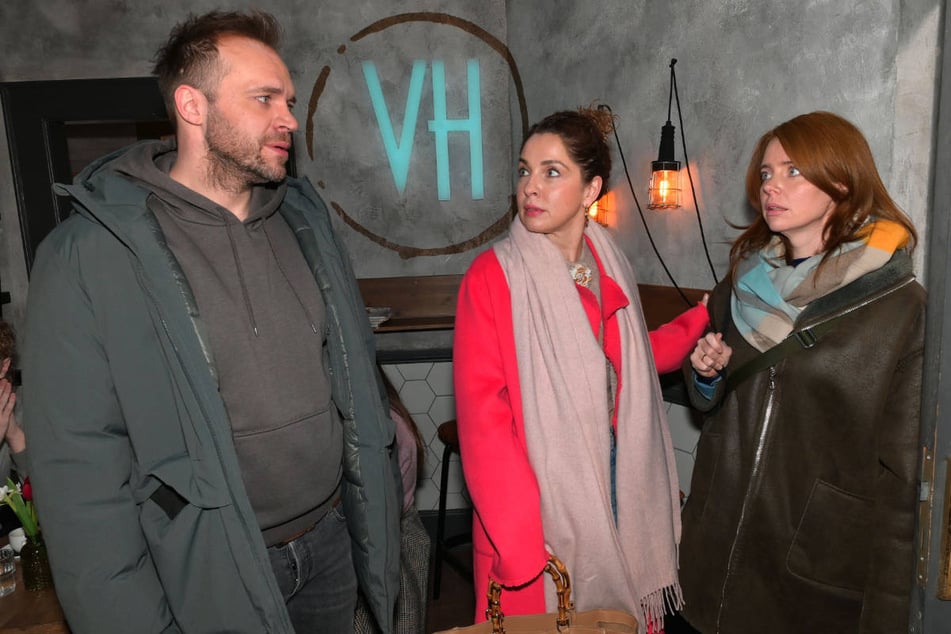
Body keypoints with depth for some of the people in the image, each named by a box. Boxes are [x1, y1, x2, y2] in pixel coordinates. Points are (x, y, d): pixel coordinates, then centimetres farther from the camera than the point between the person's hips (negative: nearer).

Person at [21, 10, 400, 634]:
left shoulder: (305, 217, 1)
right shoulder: (87, 259, -15)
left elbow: (357, 368, 6)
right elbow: (82, 474, -14)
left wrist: (377, 511, 7)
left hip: (330, 540, 5)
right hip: (210, 577, -4)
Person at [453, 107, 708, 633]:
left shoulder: (609, 266, 3)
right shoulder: (493, 275, -14)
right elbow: (482, 415, -17)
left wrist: (702, 320, 8)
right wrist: (517, 540, -19)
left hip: (617, 492, 5)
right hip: (537, 505, -5)